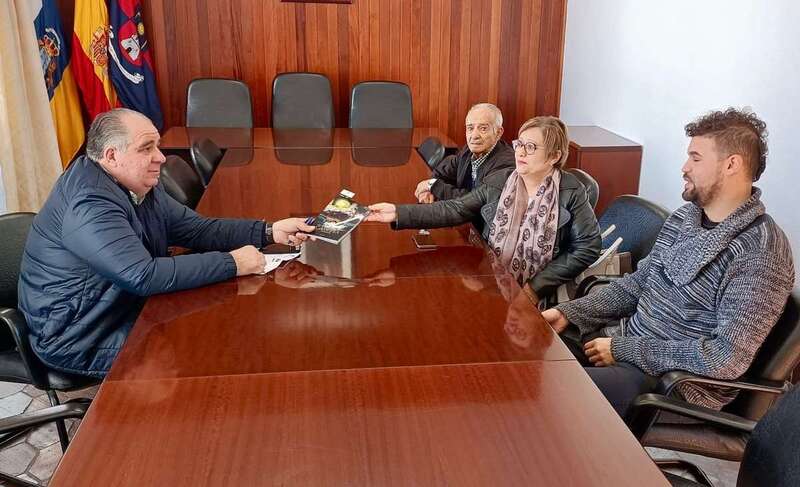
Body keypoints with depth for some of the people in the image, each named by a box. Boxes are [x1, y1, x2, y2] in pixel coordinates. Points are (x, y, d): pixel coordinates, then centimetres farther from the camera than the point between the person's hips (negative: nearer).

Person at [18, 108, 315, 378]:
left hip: (127, 308, 9)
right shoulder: (89, 203, -28)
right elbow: (143, 277, -36)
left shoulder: (139, 186, 4)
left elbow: (197, 229, 4)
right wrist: (232, 263, -30)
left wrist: (269, 232, -8)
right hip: (81, 342, -9)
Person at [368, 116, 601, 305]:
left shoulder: (571, 192, -5)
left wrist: (536, 287, -11)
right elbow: (454, 210, -4)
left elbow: (589, 246, -6)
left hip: (536, 298, -4)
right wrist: (399, 213, -18)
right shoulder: (498, 185, 3)